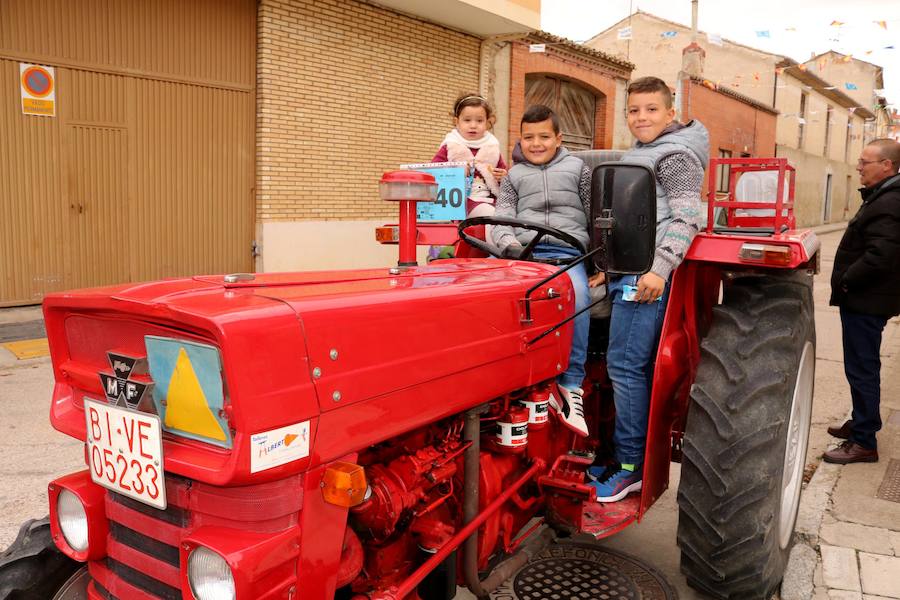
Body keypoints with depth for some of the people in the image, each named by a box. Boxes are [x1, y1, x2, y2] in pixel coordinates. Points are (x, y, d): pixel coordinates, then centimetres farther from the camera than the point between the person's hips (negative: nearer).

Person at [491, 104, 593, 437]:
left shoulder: (577, 169, 19)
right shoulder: (514, 176, 22)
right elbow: (502, 220, 10)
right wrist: (509, 244, -13)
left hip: (567, 253, -1)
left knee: (577, 295, -36)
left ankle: (571, 384, -25)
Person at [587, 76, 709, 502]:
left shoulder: (676, 155, -4)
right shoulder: (637, 156, 24)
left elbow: (686, 218, -14)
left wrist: (660, 267, -24)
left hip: (646, 274, -9)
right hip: (626, 272, 9)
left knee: (626, 365, -10)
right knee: (628, 366, 8)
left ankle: (631, 467, -2)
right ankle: (625, 456, 15)